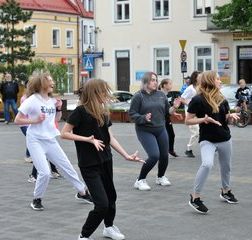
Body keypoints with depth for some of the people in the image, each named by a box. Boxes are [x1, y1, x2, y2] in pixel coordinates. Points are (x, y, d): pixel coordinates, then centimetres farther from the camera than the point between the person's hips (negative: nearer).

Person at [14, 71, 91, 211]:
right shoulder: (32, 100, -12)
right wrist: (35, 120, -20)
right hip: (36, 141, -6)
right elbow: (17, 120, -10)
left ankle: (82, 192, 26)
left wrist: (59, 109, 2)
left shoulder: (52, 100, 7)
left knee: (67, 167, 10)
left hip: (51, 140, 6)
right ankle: (37, 200, 7)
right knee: (45, 173, -16)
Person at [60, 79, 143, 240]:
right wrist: (88, 139, -21)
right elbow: (64, 133, -14)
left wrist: (127, 156, 3)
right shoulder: (81, 111, -15)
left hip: (105, 160, 7)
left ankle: (109, 227, 42)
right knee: (102, 204, -11)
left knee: (111, 196, 19)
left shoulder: (103, 112, 6)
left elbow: (110, 138, 8)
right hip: (89, 164, -7)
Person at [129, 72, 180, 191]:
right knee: (154, 156, -16)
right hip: (145, 131, -5)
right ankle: (140, 180, 1)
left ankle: (160, 177, 37)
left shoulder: (161, 95, 7)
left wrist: (174, 107, -6)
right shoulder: (138, 96, -8)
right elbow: (132, 114, -9)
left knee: (164, 155, 8)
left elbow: (167, 111, 13)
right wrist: (144, 118, -24)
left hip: (161, 130, 5)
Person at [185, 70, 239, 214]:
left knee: (226, 167, 17)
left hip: (225, 139, 6)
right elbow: (188, 120, -9)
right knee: (207, 164, -27)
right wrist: (203, 119, -23)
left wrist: (231, 116, -7)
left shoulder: (222, 100, 3)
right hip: (207, 140, -6)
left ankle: (226, 191, 44)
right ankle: (195, 198, -16)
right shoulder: (198, 100, -13)